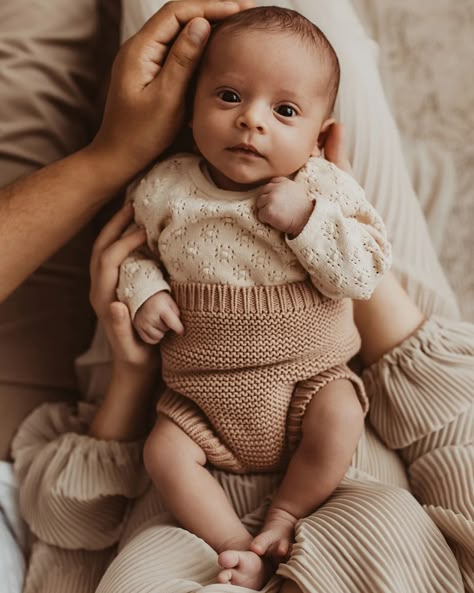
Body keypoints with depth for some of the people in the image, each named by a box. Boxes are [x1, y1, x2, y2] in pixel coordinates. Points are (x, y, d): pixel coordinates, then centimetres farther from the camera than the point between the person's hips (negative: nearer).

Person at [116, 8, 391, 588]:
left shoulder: (326, 188, -9)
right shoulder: (165, 189, -6)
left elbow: (367, 272, -13)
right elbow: (135, 250, 10)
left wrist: (306, 219, -25)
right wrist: (144, 292, -11)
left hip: (309, 372, -1)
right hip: (203, 393, 2)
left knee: (340, 420, -25)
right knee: (164, 453, -13)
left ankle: (283, 518, -1)